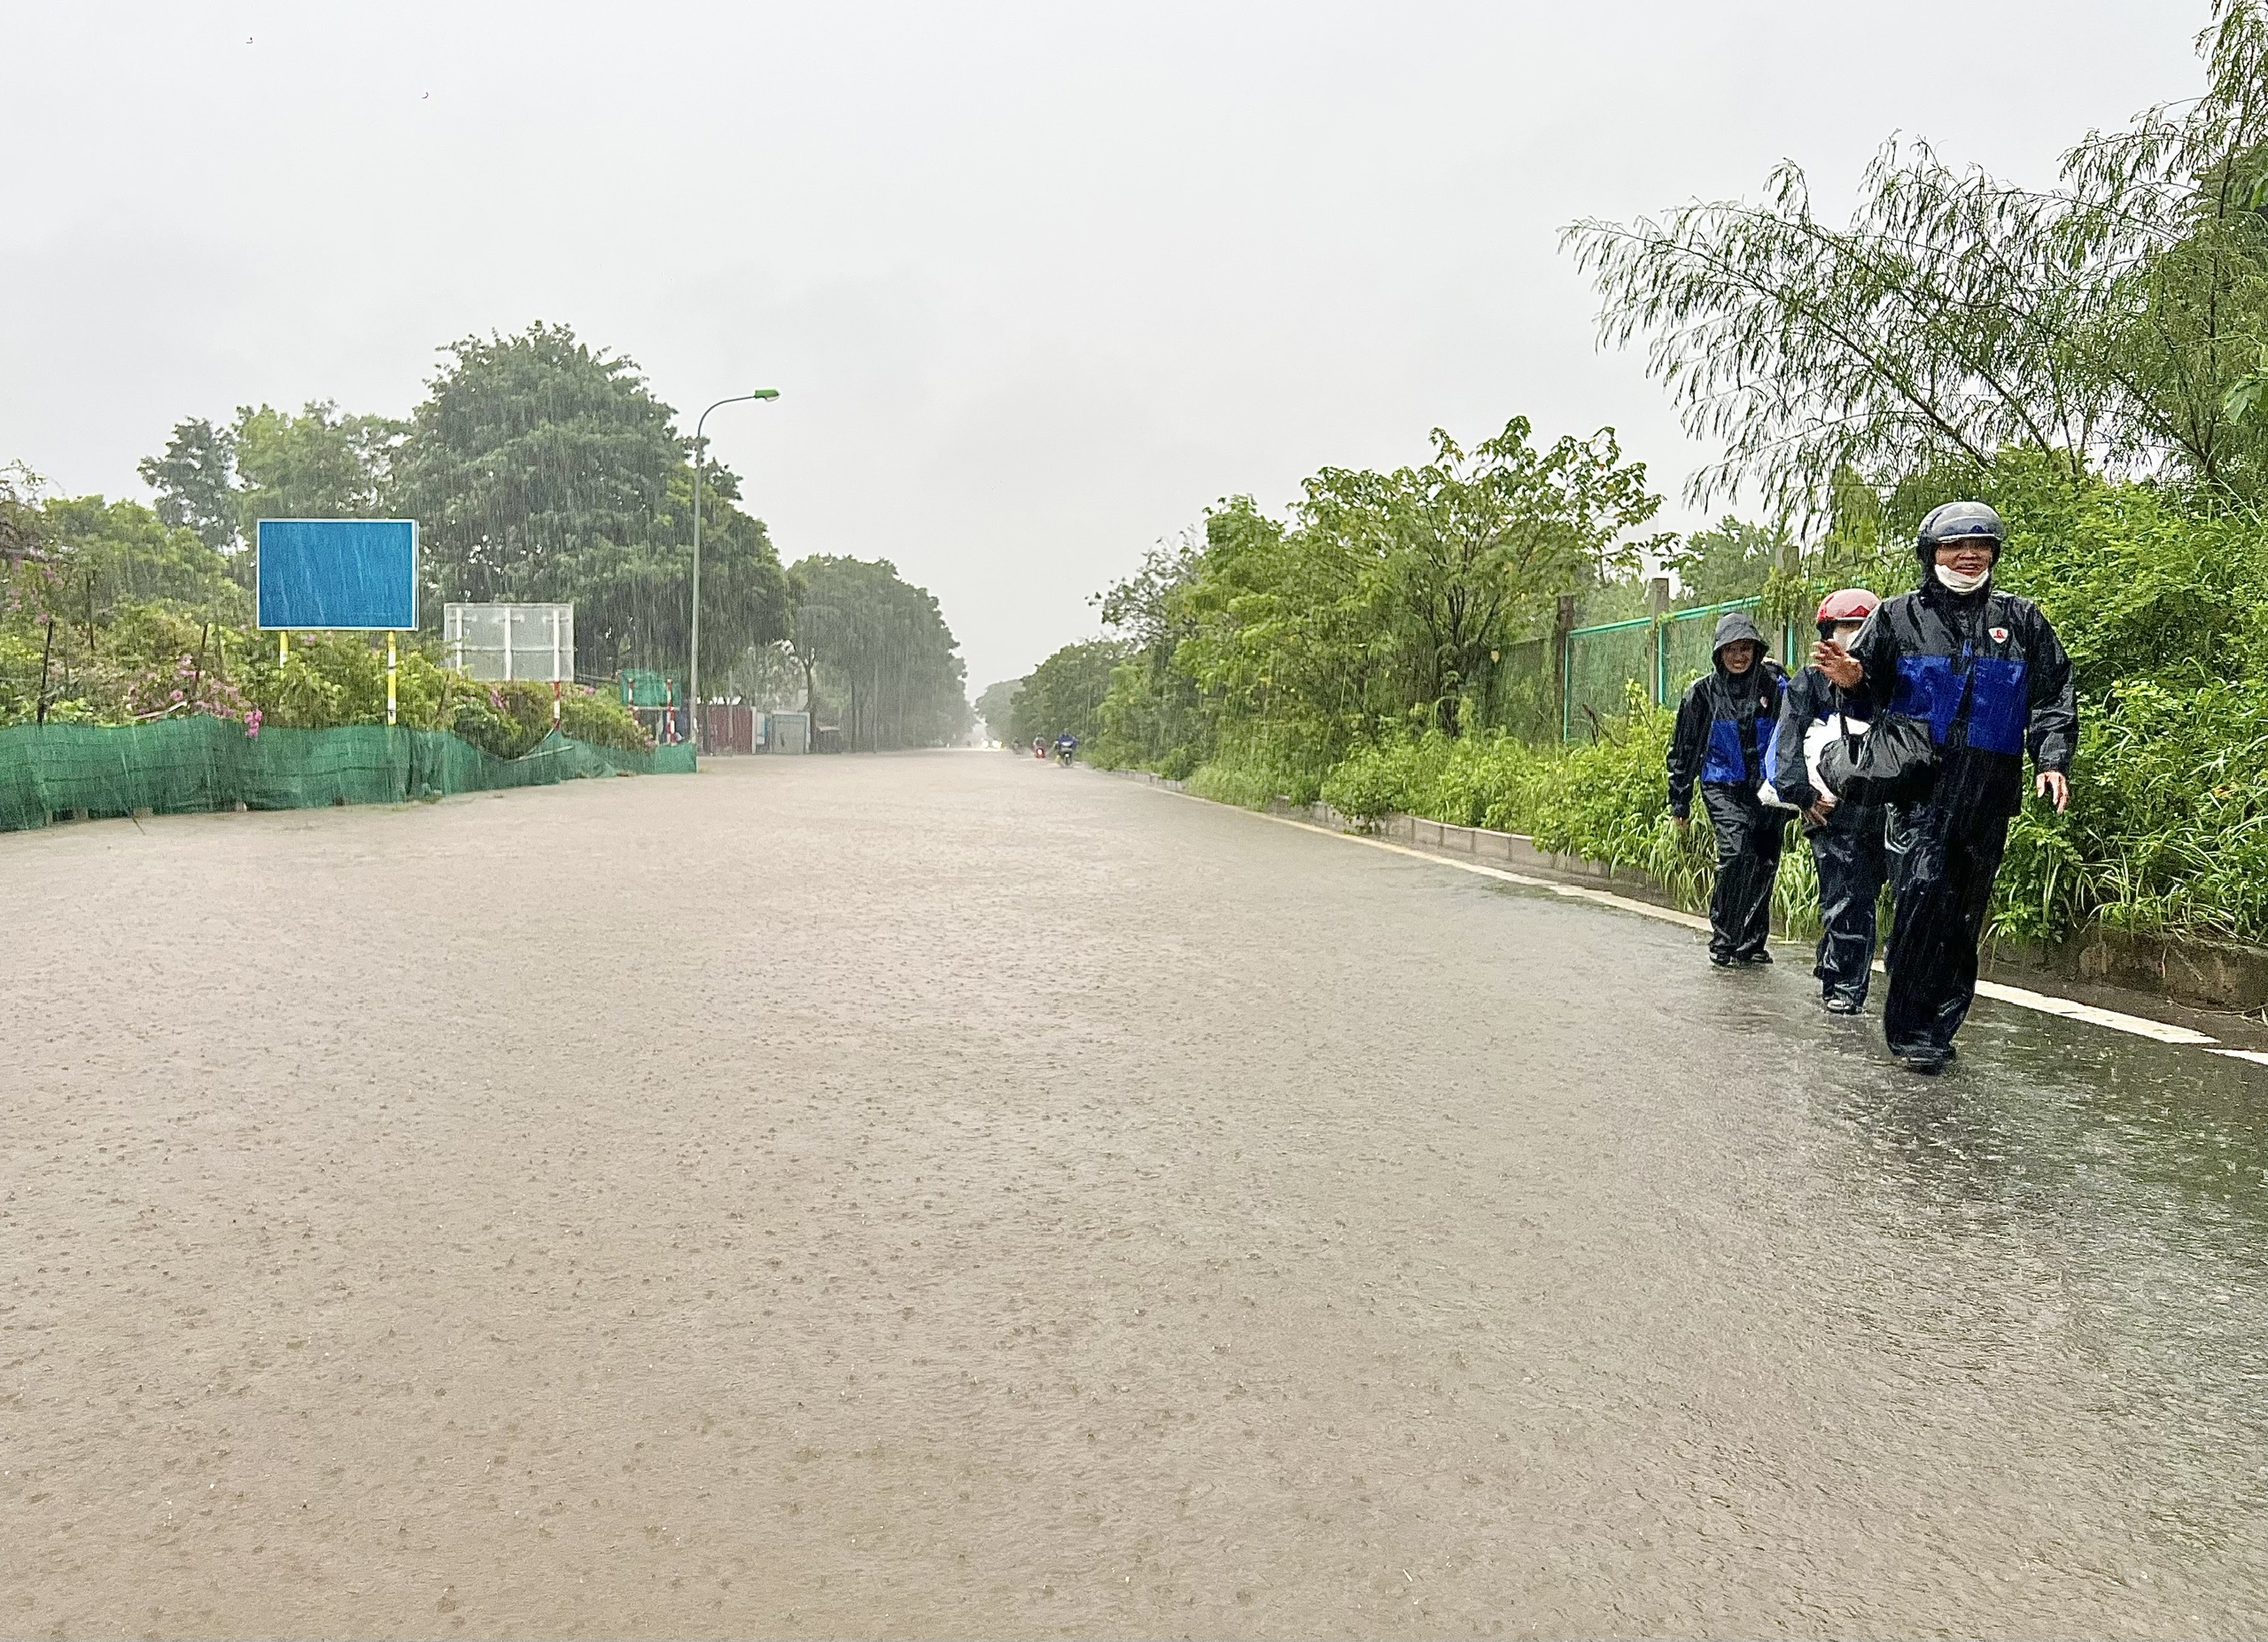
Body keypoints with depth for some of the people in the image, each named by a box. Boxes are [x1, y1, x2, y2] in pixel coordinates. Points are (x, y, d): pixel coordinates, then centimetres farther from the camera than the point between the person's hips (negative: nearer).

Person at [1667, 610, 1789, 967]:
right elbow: (1683, 750, 8)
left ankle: (1751, 944, 22)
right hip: (1724, 787, -2)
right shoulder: (1703, 691, 2)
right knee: (1736, 853, -21)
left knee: (1765, 864, 7)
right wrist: (1679, 802, 9)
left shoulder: (1773, 684, 2)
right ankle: (1722, 940, -10)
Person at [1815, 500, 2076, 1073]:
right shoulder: (1899, 617, 8)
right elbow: (1871, 690, 8)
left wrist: (2053, 761, -2)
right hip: (1920, 787, -3)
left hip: (1990, 794, 3)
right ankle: (1911, 1028, -10)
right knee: (1922, 892, -18)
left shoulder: (2022, 621, 13)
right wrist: (1850, 677, -17)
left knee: (1965, 912, 7)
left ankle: (1938, 1026, 18)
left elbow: (2052, 697, 12)